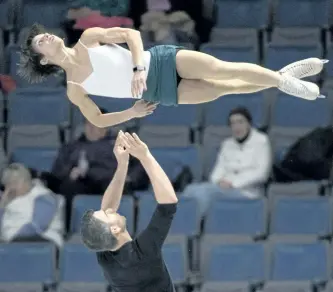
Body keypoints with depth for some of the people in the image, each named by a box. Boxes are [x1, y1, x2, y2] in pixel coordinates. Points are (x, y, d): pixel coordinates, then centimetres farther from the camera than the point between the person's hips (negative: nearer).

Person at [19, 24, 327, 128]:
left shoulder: (87, 38, 0)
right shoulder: (73, 89, -2)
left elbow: (131, 34, -3)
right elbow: (97, 120, 9)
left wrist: (138, 68, -18)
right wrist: (131, 113, -3)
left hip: (160, 60, 0)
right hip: (160, 93, 0)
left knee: (223, 70, -15)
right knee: (227, 87, -6)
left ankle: (282, 77, -1)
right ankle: (280, 82, 3)